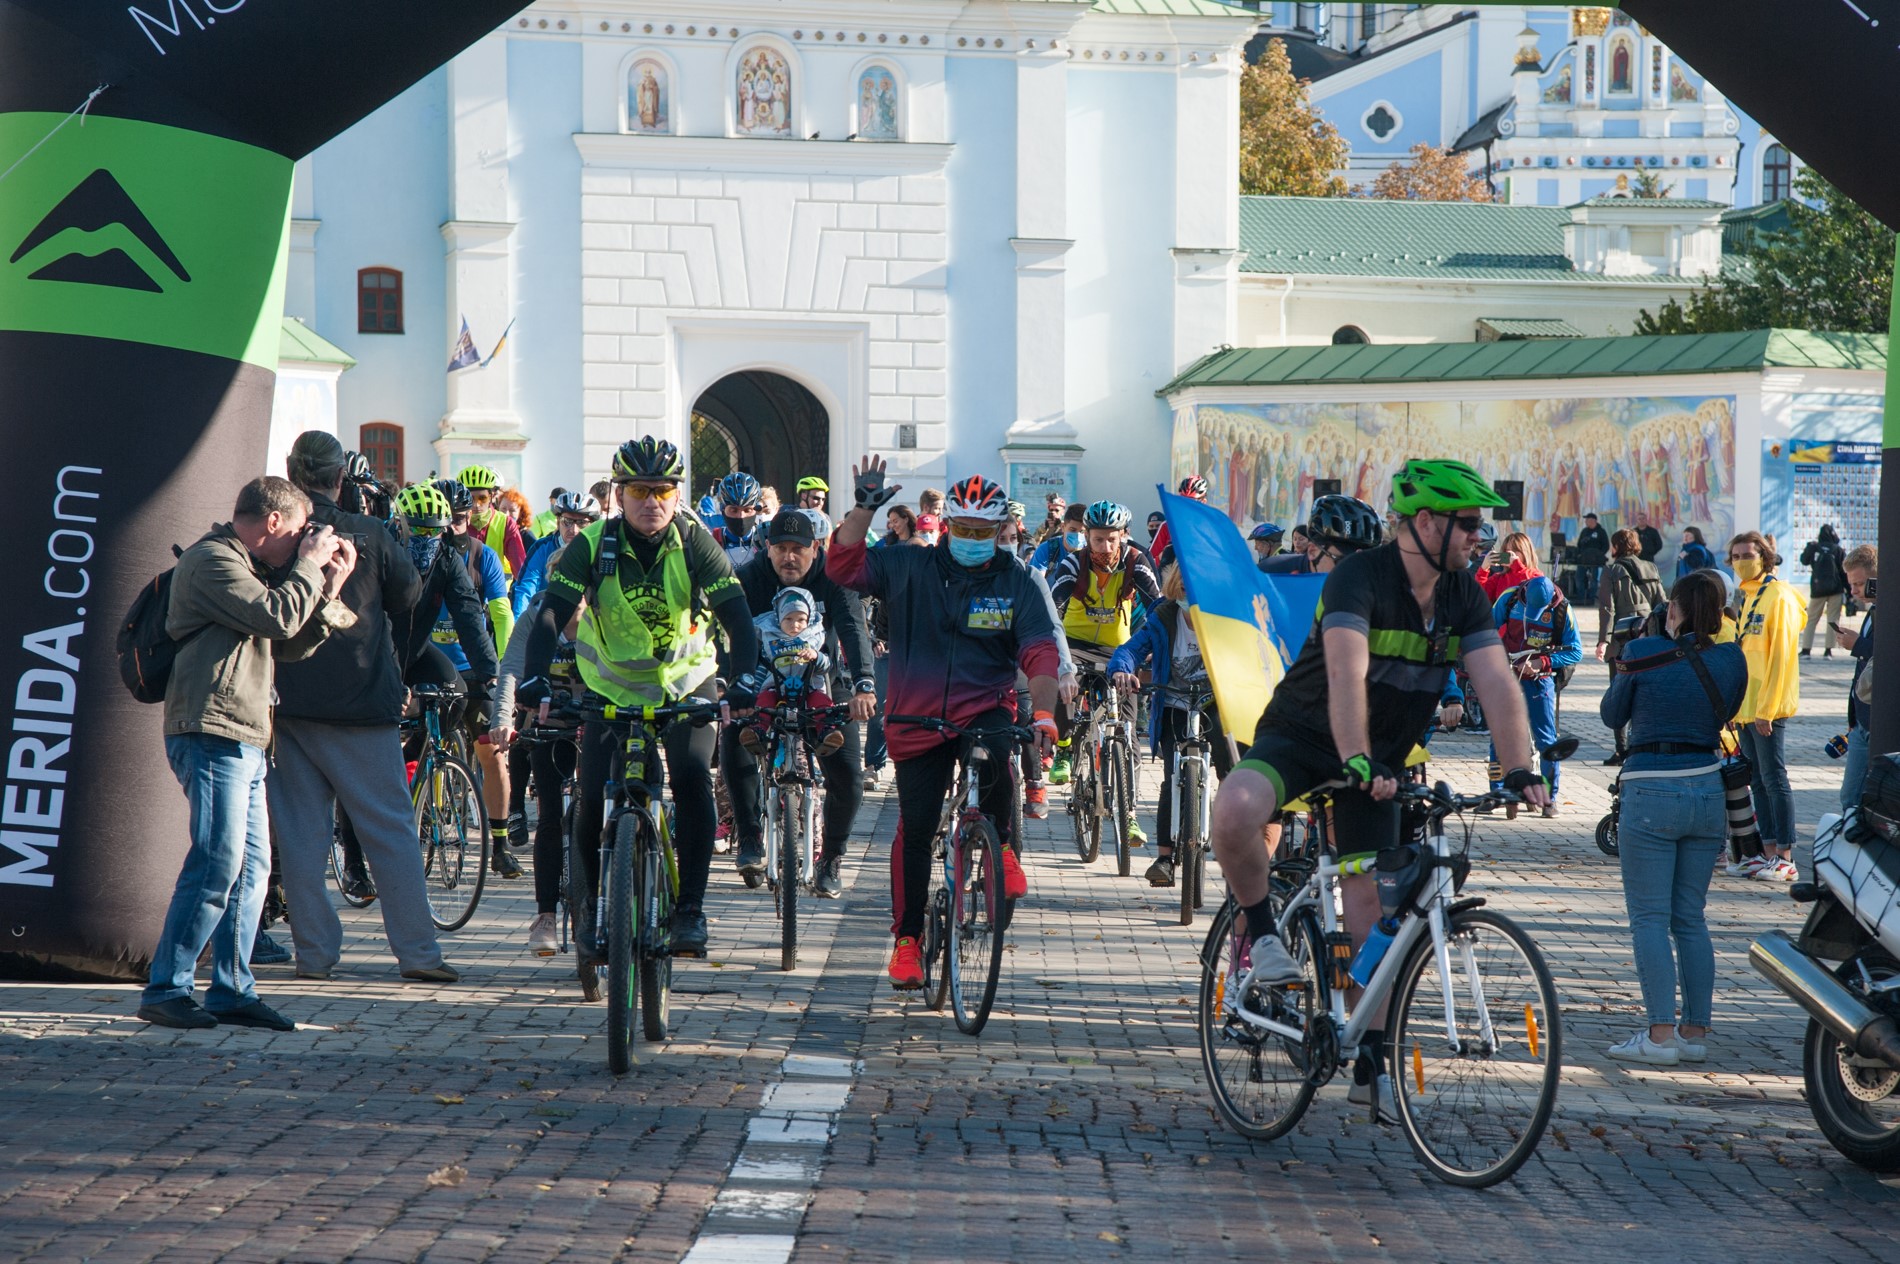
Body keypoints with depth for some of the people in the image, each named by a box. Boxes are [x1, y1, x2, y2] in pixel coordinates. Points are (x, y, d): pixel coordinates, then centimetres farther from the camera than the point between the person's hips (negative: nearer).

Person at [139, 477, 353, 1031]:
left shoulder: (246, 567, 25)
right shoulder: (212, 560, -8)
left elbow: (289, 646, 22)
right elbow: (278, 618, -20)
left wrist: (328, 589, 13)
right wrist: (309, 567, -6)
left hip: (244, 740, 11)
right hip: (211, 734, -11)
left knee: (252, 867, 7)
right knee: (217, 865, -14)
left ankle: (232, 990, 10)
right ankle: (165, 989, -10)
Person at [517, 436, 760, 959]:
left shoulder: (695, 542, -15)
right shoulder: (593, 545, -15)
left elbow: (735, 613, -22)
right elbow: (552, 612, -22)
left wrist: (746, 677, -39)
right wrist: (534, 677, -39)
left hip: (686, 684, -1)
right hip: (611, 689, 1)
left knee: (693, 778, -23)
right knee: (592, 798, -10)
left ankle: (690, 909, -14)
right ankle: (593, 907, 13)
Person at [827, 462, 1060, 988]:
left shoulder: (1016, 583, 1)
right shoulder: (910, 568, 1)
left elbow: (1041, 653, -7)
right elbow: (843, 565, -6)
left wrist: (1043, 713, -21)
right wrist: (866, 507, -16)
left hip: (985, 708, -1)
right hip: (918, 719, 1)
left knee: (997, 754, -35)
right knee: (915, 830, 0)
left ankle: (1002, 848, -9)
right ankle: (907, 938, 12)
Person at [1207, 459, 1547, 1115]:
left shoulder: (1463, 596, -3)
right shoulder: (1360, 576, -23)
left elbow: (1497, 683, -10)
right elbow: (1346, 672, -36)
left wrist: (1521, 770, -24)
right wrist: (1356, 760, -48)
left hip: (1379, 757, 5)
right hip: (1303, 735, -5)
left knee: (1370, 898, 0)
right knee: (1235, 811, -35)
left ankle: (1370, 1061, 7)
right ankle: (1264, 934, -9)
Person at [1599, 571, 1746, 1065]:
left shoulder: (1644, 654, -7)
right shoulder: (1731, 662, 1)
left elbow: (1612, 715, 6)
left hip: (1651, 795, -4)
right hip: (1708, 792, 4)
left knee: (1650, 918, -1)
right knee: (1691, 918, 13)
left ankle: (1661, 1034, -9)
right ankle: (1695, 1030, 13)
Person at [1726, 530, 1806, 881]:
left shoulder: (1777, 596, -12)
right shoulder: (1747, 596, 16)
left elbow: (1779, 655, -16)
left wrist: (1766, 708, -19)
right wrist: (1736, 702, 16)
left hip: (1768, 707, -9)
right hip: (1746, 706, 9)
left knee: (1774, 779, -7)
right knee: (1758, 781, 11)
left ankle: (1785, 859, -4)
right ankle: (1769, 852, 17)